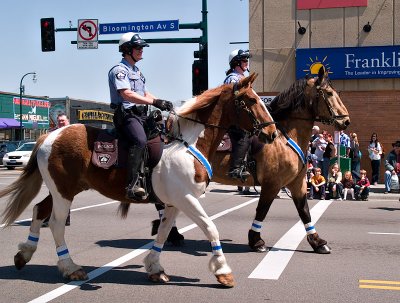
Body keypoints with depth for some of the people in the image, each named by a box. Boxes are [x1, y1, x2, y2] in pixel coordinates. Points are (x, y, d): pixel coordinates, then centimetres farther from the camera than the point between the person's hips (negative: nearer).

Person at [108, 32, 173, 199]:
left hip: (141, 114, 10)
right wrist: (155, 102, -25)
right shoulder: (119, 70, -5)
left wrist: (162, 102, 6)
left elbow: (145, 93, 26)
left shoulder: (137, 71, 25)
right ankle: (133, 184, -37)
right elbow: (127, 94, -20)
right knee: (140, 140, -34)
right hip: (126, 114, -10)